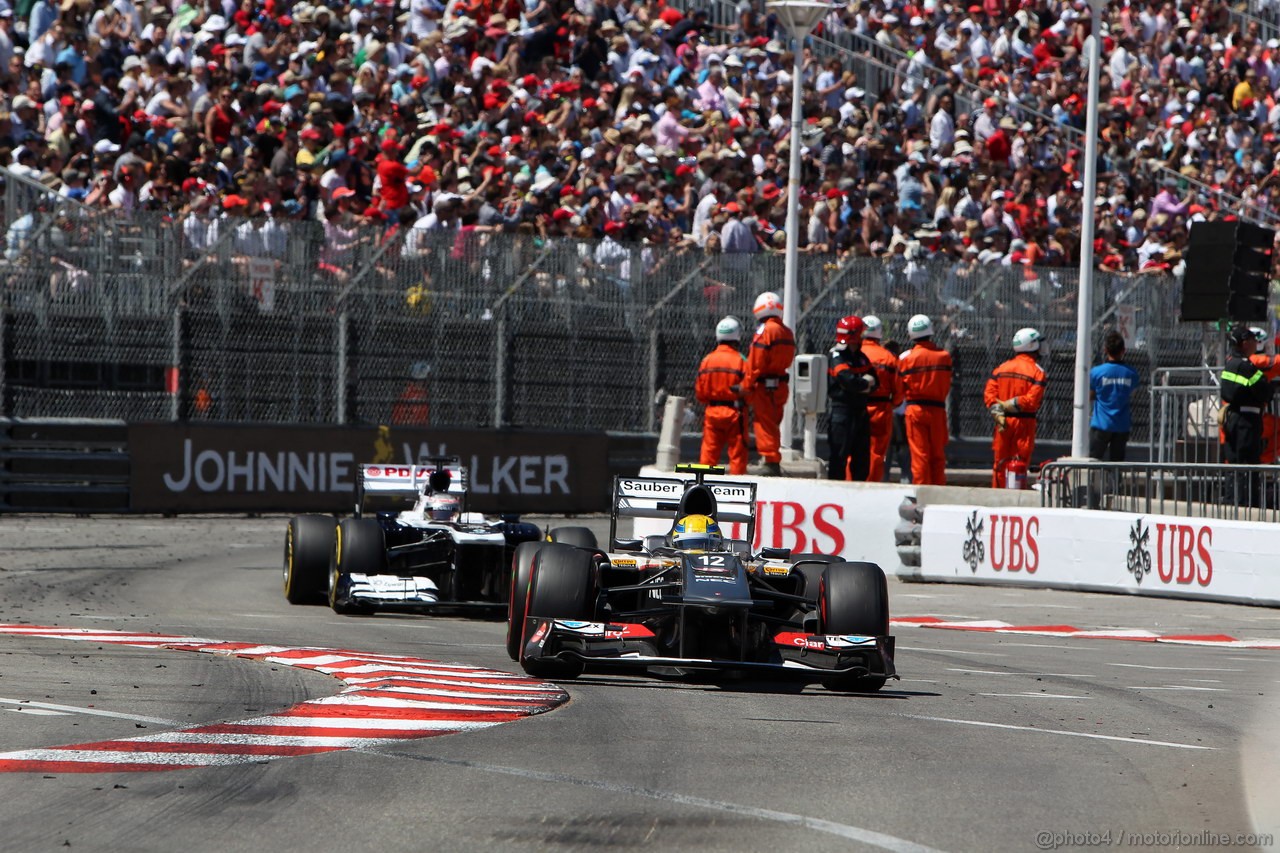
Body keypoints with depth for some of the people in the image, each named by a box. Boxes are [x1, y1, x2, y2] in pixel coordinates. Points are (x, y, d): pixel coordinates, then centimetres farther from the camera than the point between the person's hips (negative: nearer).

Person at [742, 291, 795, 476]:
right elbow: (787, 360, 14)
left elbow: (756, 362, -16)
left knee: (764, 424, -5)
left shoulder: (764, 330, -13)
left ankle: (769, 462, -8)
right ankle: (773, 463, 17)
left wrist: (747, 386, -10)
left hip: (764, 385, -8)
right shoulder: (786, 332, 13)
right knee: (773, 424, 14)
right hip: (780, 383, 8)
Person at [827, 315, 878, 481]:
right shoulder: (836, 357, -10)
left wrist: (862, 384, -11)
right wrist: (866, 382, -7)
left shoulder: (861, 357, 16)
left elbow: (874, 382, 10)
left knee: (862, 455, 11)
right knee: (839, 454, -7)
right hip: (842, 410, -8)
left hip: (860, 411, 8)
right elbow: (848, 380, -26)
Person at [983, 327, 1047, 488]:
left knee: (1000, 463, 10)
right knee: (1020, 463, -1)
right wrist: (1009, 405, -9)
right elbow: (1032, 399, -17)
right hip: (1024, 421, -4)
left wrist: (998, 414, -8)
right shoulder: (1037, 371, -6)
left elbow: (989, 393, -1)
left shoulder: (1002, 368, 9)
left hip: (1003, 421, 4)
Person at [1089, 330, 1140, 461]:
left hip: (1101, 425, -3)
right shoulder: (1131, 373, -4)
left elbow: (1090, 396, 2)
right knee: (1117, 462, 9)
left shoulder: (1097, 372, -11)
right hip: (1122, 426, 3)